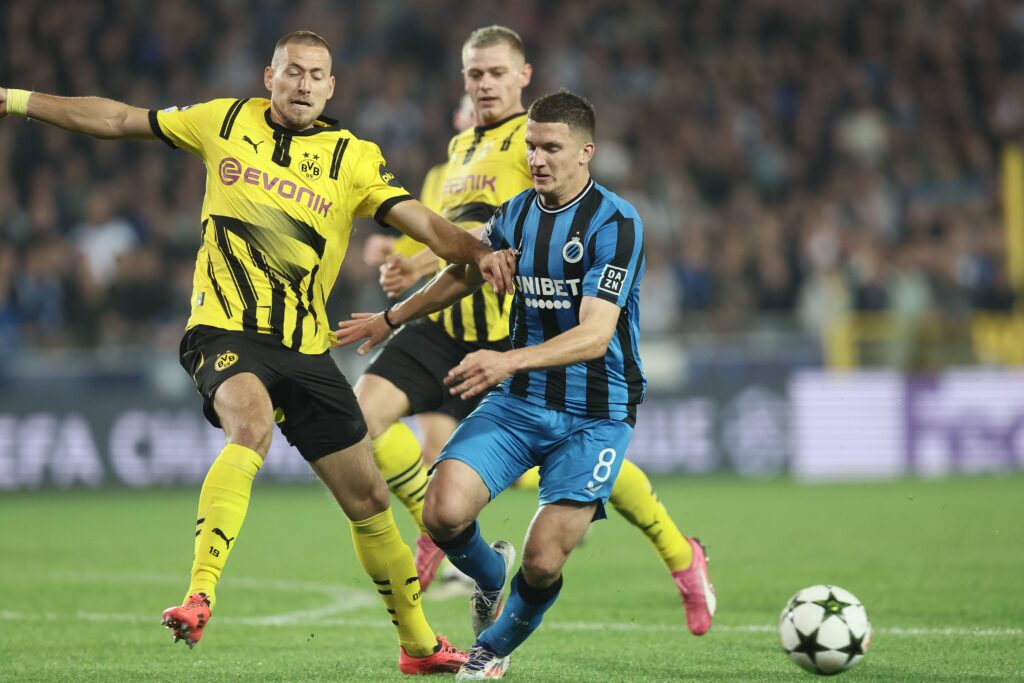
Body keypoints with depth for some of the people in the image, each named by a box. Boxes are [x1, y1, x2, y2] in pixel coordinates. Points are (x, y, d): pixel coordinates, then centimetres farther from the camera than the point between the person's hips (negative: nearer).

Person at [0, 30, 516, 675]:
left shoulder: (354, 158, 2)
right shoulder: (227, 120, 5)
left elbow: (426, 223, -7)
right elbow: (119, 119, 15)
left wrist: (480, 252, -28)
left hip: (307, 348, 2)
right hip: (226, 331, -2)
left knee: (369, 497, 6)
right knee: (252, 425, -35)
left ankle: (419, 644, 23)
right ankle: (199, 597, -40)